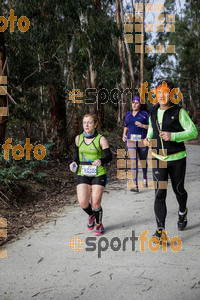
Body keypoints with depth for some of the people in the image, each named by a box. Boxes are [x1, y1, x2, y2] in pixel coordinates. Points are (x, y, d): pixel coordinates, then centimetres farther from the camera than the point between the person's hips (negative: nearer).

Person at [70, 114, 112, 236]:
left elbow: (109, 156, -7)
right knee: (83, 202, -9)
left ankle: (99, 224, 26)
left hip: (98, 174, -3)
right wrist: (74, 162, 2)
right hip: (83, 174, 3)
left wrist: (101, 160, -28)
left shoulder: (101, 139, -5)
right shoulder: (78, 138, 6)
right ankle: (91, 216, 26)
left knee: (95, 203, -3)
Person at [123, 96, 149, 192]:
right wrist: (124, 134, 7)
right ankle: (135, 185, -14)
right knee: (133, 161, -12)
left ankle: (145, 179, 40)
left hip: (142, 140, -1)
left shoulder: (144, 114, 0)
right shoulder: (127, 114, 12)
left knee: (143, 161, 14)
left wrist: (142, 125, -20)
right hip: (131, 140, 2)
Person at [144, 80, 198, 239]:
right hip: (158, 159, 3)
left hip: (177, 159, -3)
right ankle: (160, 230, -4)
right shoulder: (153, 112, 8)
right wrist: (148, 138, 1)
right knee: (160, 194, -6)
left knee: (178, 190, 14)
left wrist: (172, 136, -25)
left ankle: (182, 212, 47)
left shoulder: (179, 112, -8)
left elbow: (193, 132, -13)